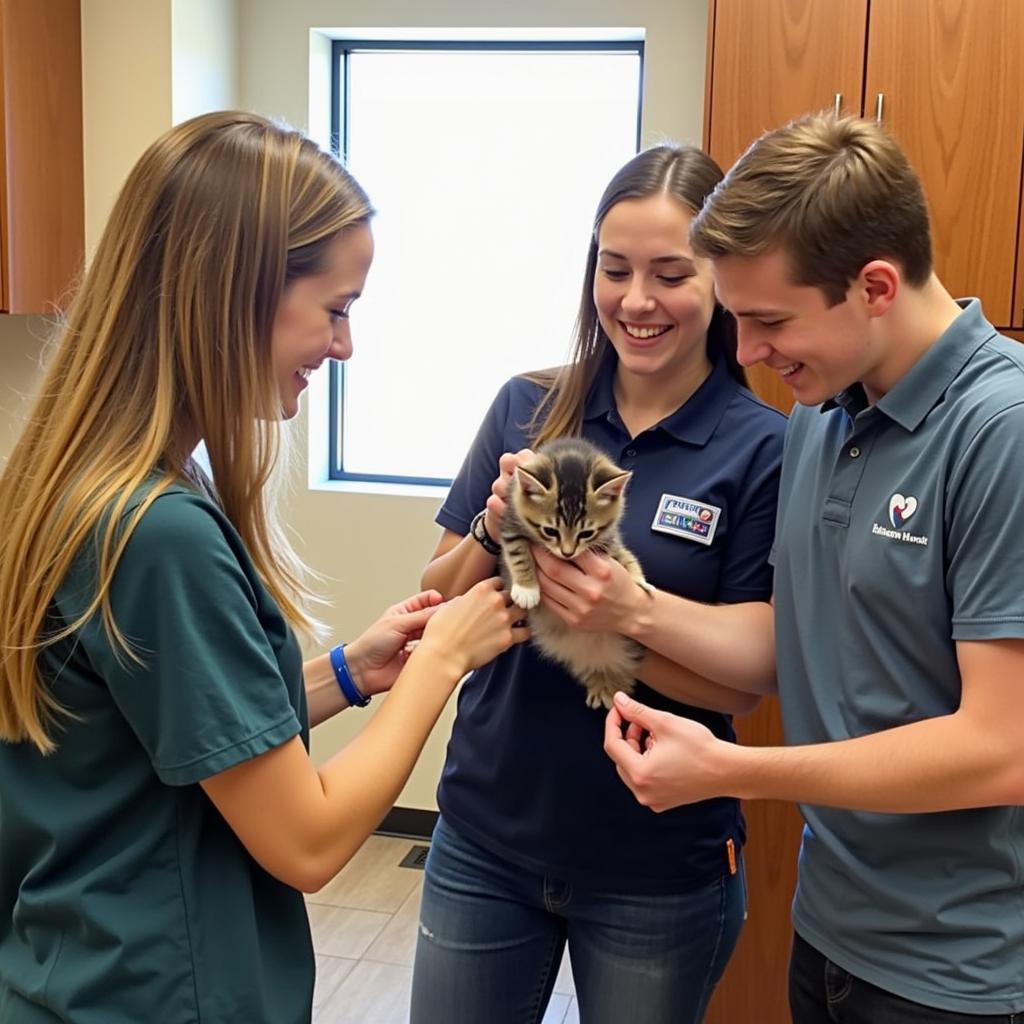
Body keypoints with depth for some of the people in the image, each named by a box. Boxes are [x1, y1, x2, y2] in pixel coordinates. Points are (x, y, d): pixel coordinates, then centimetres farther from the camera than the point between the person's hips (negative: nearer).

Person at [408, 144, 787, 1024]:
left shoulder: (763, 447, -11)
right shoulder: (527, 408, -3)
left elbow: (742, 684, -9)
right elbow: (439, 608, 2)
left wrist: (631, 617, -27)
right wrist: (495, 532, -18)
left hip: (658, 872, -2)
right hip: (486, 834, 3)